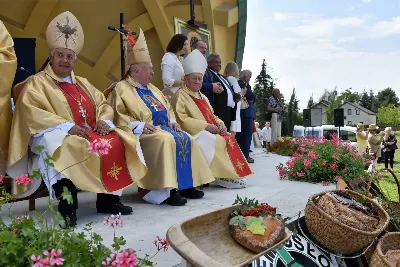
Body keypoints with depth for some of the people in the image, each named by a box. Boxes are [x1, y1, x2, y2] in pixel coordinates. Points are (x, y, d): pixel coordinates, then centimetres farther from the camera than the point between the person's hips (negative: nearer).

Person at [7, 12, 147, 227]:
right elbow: (30, 111, -12)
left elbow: (103, 104, 20)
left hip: (91, 132, 6)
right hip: (58, 135, -6)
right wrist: (67, 126, -23)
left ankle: (109, 199, -11)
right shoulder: (37, 82, 4)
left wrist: (103, 121, -5)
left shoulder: (82, 83, 23)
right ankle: (66, 207, -31)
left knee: (116, 143, -18)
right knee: (70, 147, -39)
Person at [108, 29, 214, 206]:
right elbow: (119, 116, -13)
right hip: (143, 132, -8)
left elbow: (167, 108, 27)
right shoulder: (122, 88, -2)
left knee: (186, 139, -10)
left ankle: (185, 184, -8)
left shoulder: (151, 88, 23)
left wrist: (172, 121, 7)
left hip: (163, 128, 8)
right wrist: (138, 125, -23)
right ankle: (165, 188, -31)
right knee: (166, 140, -33)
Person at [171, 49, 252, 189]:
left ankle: (231, 173, -16)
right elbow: (182, 120, -17)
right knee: (217, 141, -28)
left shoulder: (202, 97, 24)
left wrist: (220, 124, -2)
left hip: (210, 131, 8)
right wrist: (206, 126, -20)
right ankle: (222, 176, -21)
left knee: (229, 138, -13)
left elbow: (211, 116, 23)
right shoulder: (180, 95, -4)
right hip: (195, 133, -8)